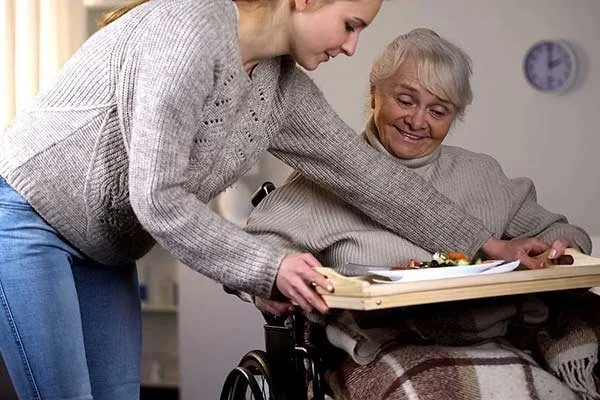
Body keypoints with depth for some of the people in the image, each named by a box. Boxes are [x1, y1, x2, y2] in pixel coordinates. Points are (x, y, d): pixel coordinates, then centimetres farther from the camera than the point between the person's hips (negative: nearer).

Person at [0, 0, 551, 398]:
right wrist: (267, 267, -24)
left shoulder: (283, 87, -2)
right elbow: (157, 198, -28)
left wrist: (484, 244, 7)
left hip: (101, 248, 8)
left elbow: (364, 171, 5)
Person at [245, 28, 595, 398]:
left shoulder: (481, 174, 21)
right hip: (387, 350, -5)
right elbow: (259, 246, -2)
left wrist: (563, 242, 2)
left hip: (495, 343, 5)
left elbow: (548, 228, 26)